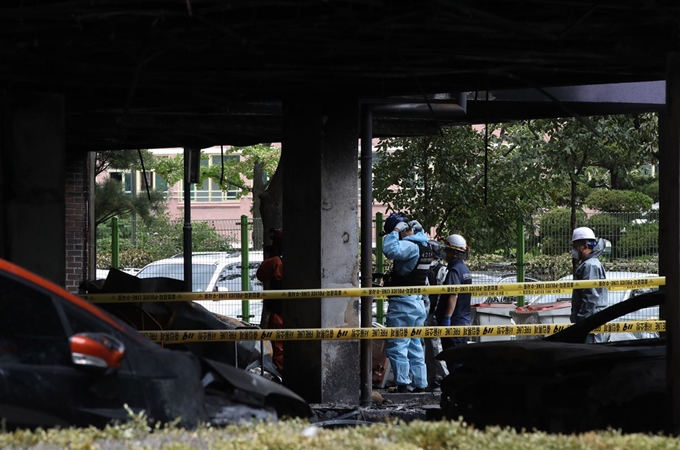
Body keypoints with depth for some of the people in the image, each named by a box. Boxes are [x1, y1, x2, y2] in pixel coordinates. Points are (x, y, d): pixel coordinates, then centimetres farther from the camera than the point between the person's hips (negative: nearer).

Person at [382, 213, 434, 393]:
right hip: (418, 303, 10)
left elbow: (390, 250, -36)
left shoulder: (410, 246, -18)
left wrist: (394, 232, -22)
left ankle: (402, 384, -12)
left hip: (402, 303, -10)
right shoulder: (425, 246, 12)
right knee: (415, 347, 14)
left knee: (397, 347, -7)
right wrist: (390, 278, 13)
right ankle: (420, 384, 15)